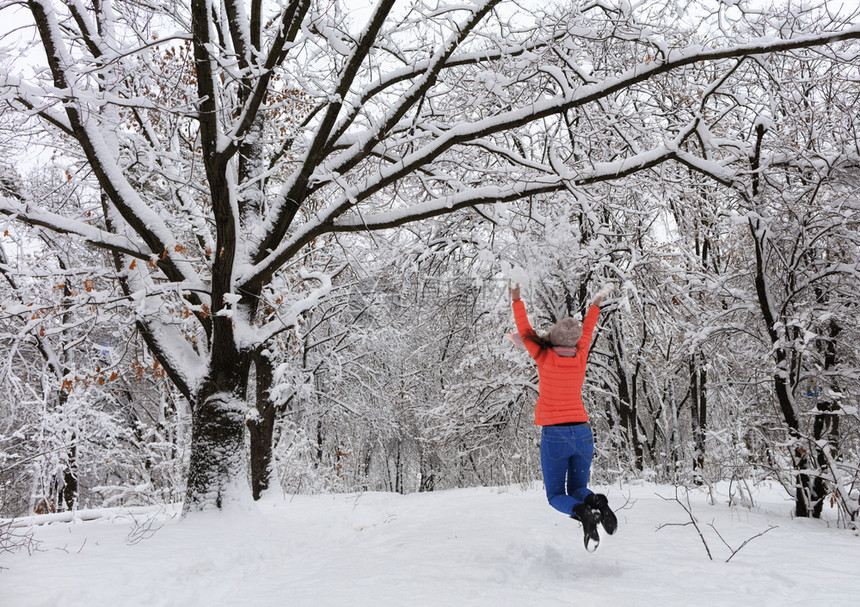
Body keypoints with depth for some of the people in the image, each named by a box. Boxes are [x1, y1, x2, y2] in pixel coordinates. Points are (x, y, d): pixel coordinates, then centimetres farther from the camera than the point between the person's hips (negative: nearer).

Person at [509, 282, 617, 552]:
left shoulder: (545, 358, -10)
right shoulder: (580, 358, 0)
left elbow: (524, 330, 2)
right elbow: (587, 332, 18)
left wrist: (516, 300, 13)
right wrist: (596, 304, 34)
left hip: (554, 435, -4)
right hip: (582, 433, 4)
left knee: (556, 496, 8)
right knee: (577, 489, 17)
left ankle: (583, 513, -24)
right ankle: (596, 502, -18)